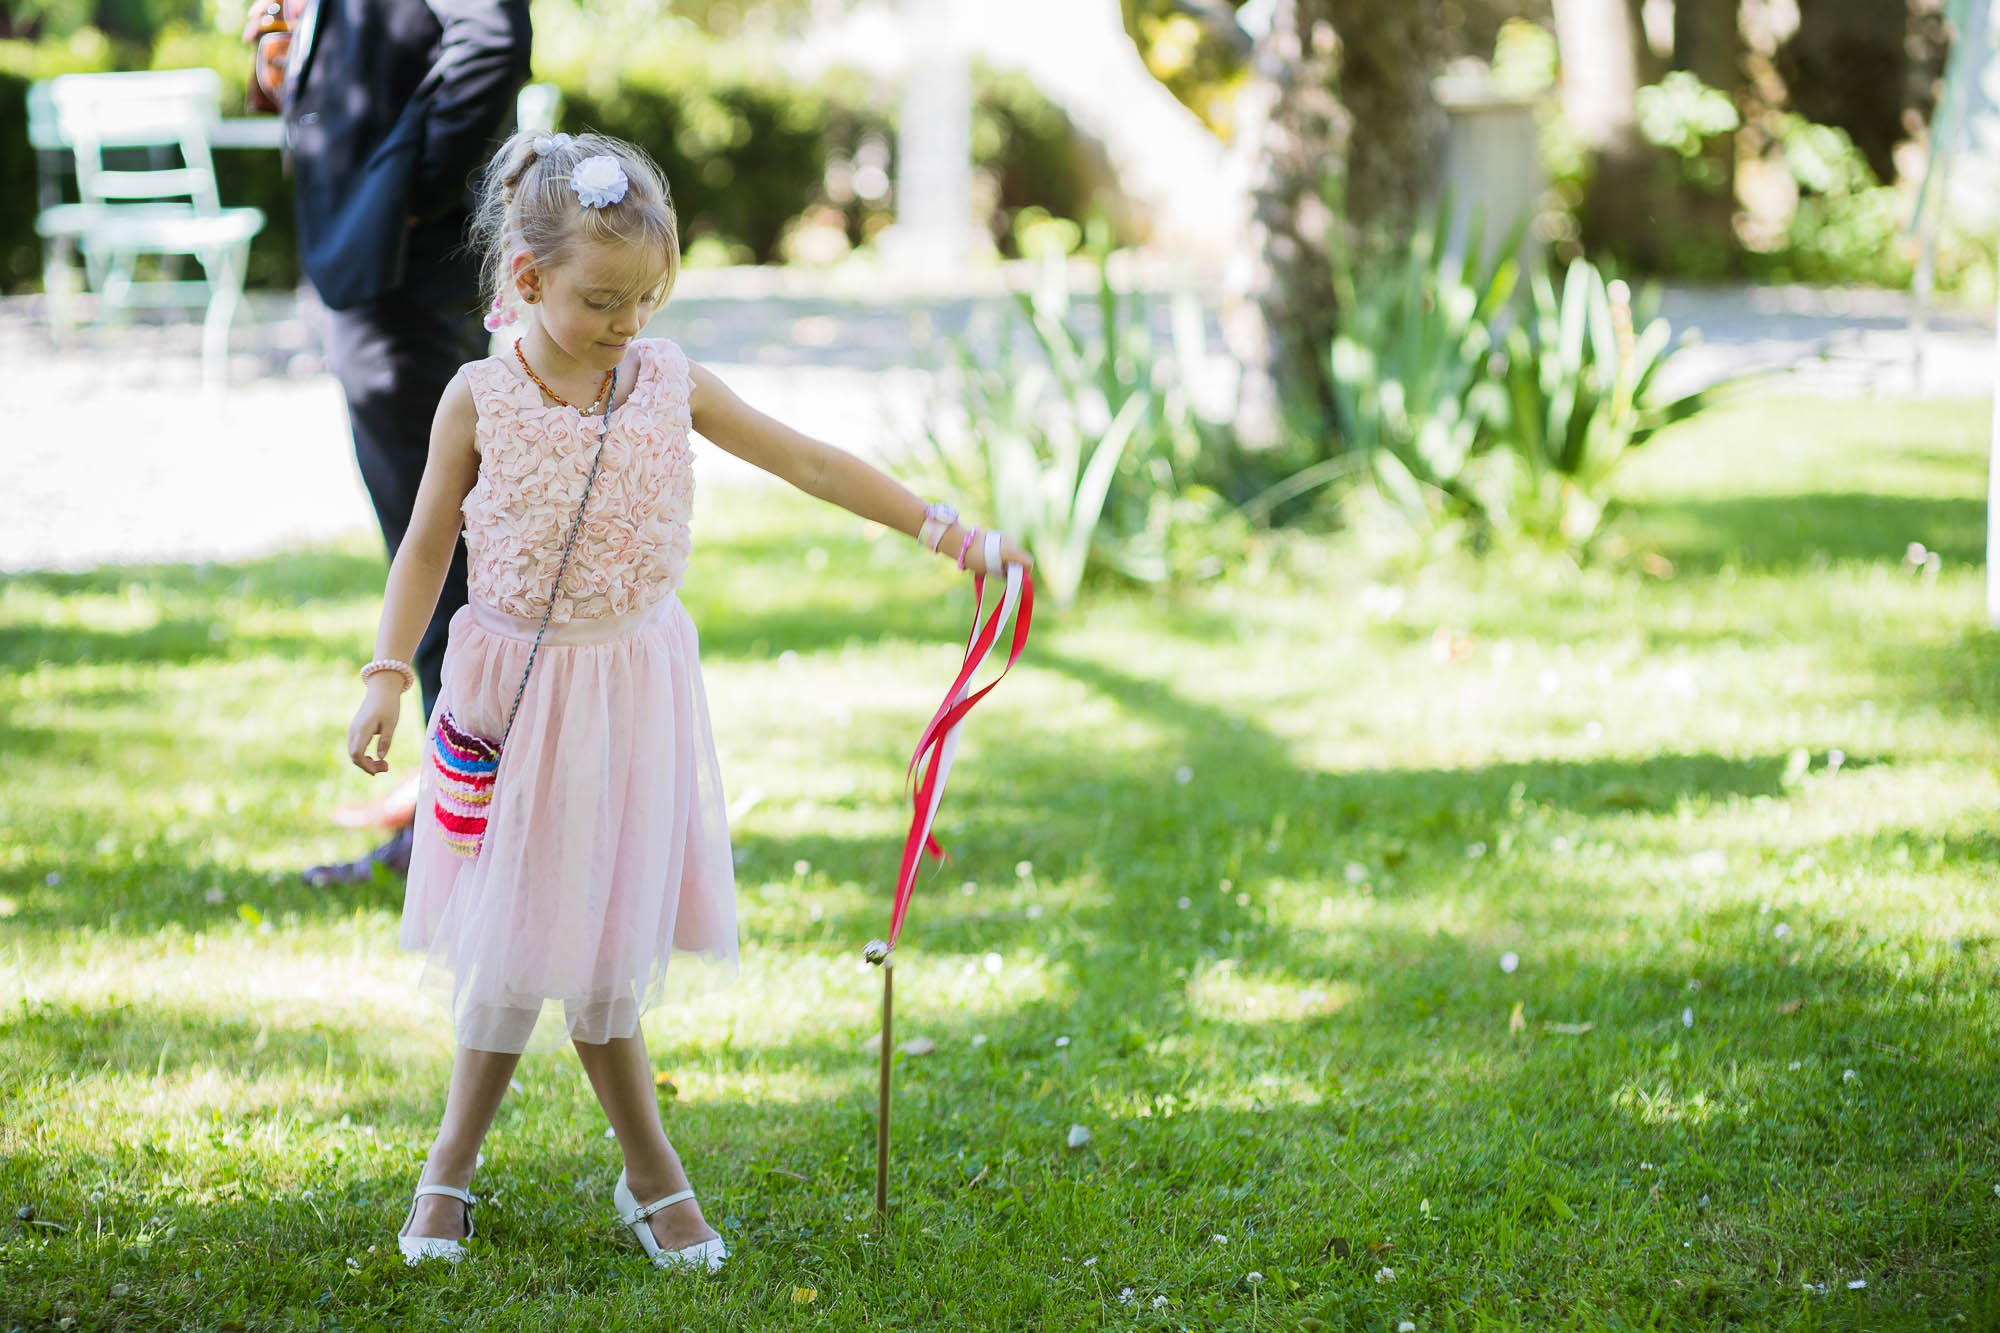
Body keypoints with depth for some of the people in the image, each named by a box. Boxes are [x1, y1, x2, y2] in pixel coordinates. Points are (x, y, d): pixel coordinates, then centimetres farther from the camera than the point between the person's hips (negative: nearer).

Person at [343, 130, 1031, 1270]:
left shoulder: (670, 385, -1)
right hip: (515, 690, -2)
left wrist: (943, 527, -1)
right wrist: (387, 675, -9)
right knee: (528, 941, -1)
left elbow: (808, 462, 3)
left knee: (592, 937, 2)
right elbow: (428, 544, 0)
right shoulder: (481, 400, -7)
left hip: (634, 687, 2)